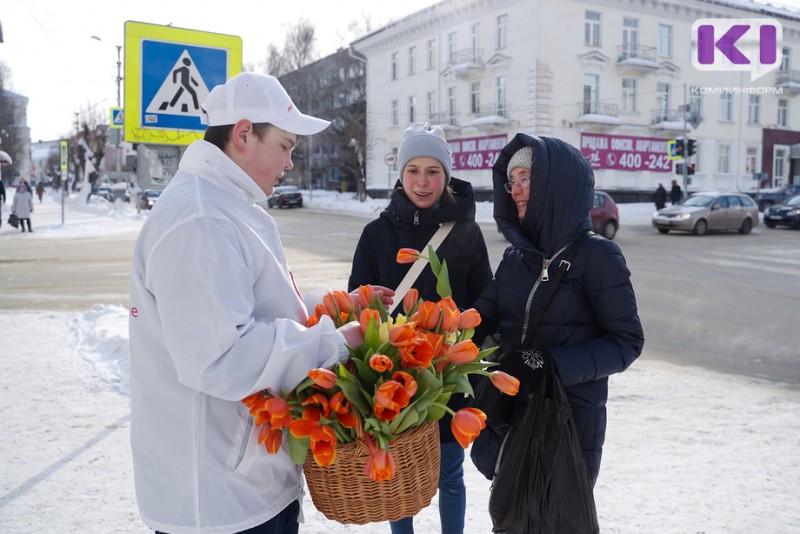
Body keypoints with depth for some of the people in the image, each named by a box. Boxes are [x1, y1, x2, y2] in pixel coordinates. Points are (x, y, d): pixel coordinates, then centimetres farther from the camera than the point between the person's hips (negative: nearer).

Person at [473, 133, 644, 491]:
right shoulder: (516, 257, 7)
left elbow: (626, 342, -11)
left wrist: (554, 364, -22)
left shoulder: (596, 256, -10)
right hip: (512, 413, 6)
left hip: (571, 421, -5)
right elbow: (484, 321, 3)